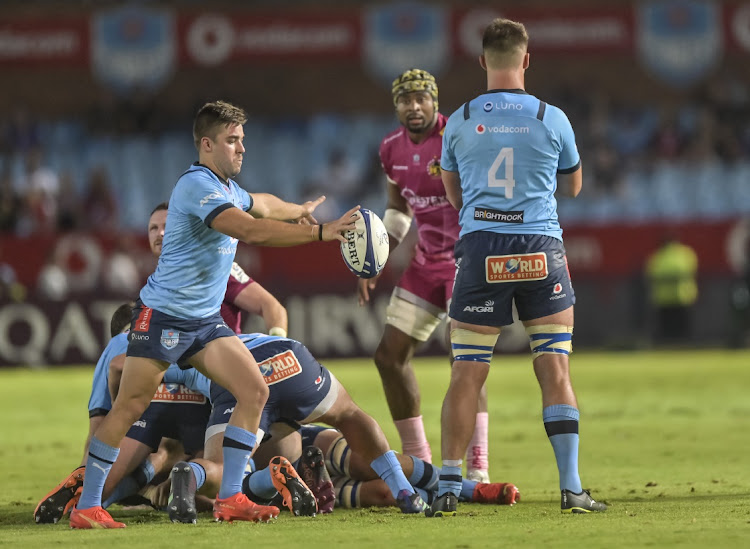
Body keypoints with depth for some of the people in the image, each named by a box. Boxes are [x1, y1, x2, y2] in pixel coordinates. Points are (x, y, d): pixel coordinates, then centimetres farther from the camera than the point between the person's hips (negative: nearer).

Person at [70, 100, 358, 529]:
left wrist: (299, 210, 53)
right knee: (128, 409, -7)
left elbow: (259, 204, 39)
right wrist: (319, 233, -33)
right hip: (162, 315, -9)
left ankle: (230, 499, -4)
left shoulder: (226, 188, 12)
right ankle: (86, 507, 1)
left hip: (206, 321, 9)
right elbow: (251, 229, -32)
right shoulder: (197, 186, -19)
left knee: (254, 391, -6)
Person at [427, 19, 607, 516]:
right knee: (555, 371, 2)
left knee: (467, 374, 3)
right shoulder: (551, 119, 0)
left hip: (480, 250, 1)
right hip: (542, 250, 0)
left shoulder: (459, 122, 3)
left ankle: (449, 487, 1)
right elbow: (573, 185, 17)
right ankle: (571, 488, -3)